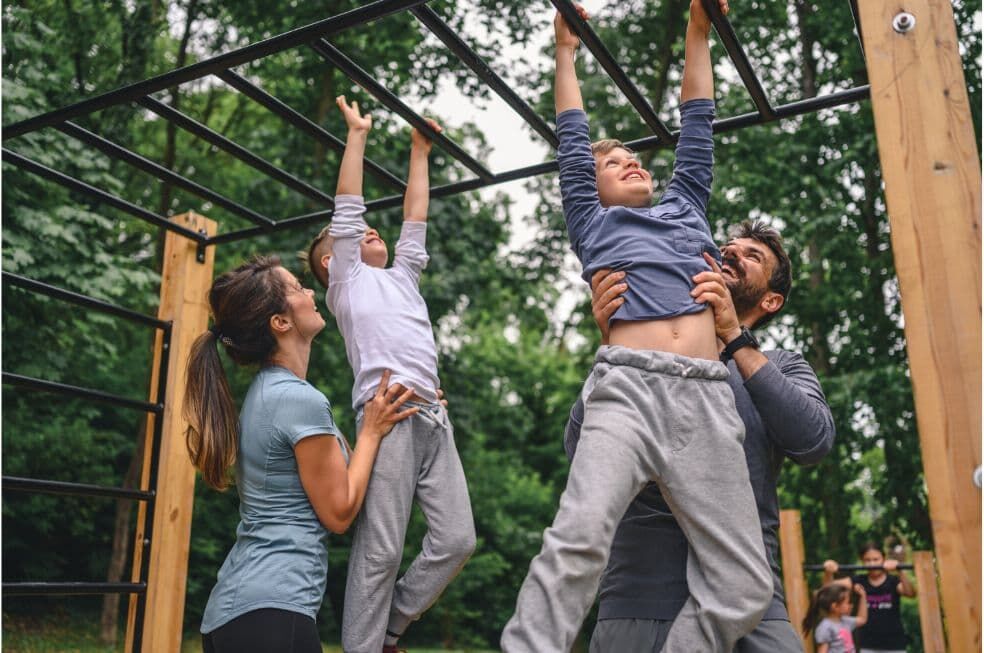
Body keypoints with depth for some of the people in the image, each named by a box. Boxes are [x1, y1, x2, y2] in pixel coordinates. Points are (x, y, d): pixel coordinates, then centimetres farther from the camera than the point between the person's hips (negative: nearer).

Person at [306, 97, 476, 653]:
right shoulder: (347, 281, 14)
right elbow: (347, 209, 9)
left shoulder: (401, 278, 30)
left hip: (434, 420, 6)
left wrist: (420, 153, 36)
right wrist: (358, 135, 14)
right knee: (381, 550, -8)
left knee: (457, 539, 0)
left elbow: (415, 220, 31)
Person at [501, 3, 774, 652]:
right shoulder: (593, 223, 24)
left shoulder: (686, 206, 32)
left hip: (707, 397, 3)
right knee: (579, 537, -27)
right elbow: (572, 142, 26)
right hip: (628, 386, -3)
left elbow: (697, 128, 34)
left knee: (744, 584, -7)